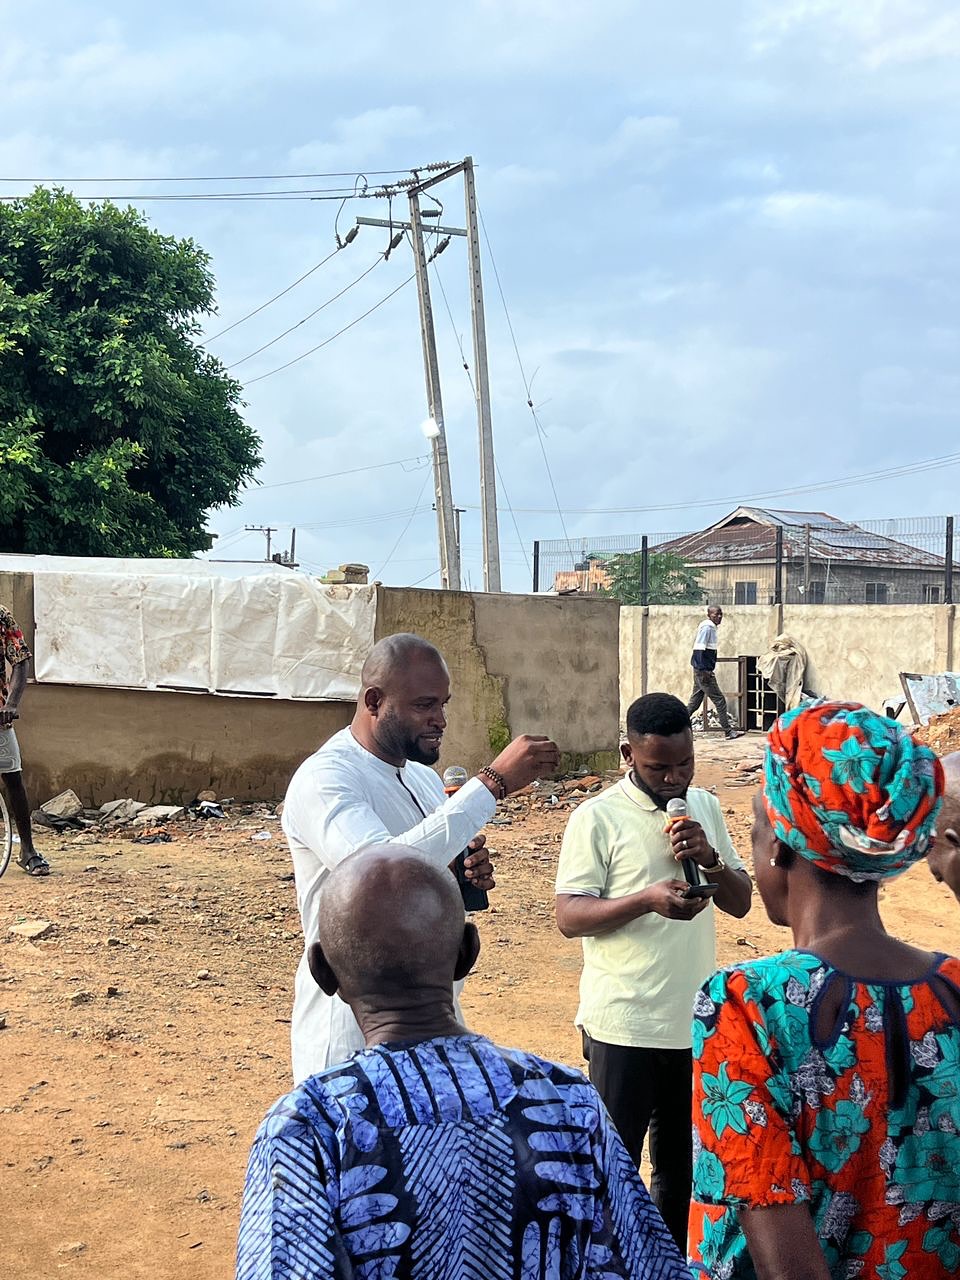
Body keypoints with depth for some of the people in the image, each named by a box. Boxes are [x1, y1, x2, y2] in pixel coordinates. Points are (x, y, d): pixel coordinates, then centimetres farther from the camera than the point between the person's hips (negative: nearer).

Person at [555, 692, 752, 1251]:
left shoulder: (705, 808, 8)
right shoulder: (597, 818, -9)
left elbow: (741, 901, 9)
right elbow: (570, 916, -13)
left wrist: (710, 860, -12)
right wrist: (647, 899, -28)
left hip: (695, 1020, 5)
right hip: (625, 1026, -5)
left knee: (683, 1164, 17)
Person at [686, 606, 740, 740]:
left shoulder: (711, 628, 16)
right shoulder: (707, 628, -14)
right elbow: (699, 649, -21)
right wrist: (704, 670, -25)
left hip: (703, 671, 10)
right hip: (703, 670, -10)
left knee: (695, 702, 12)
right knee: (719, 700, -5)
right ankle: (728, 731, 0)